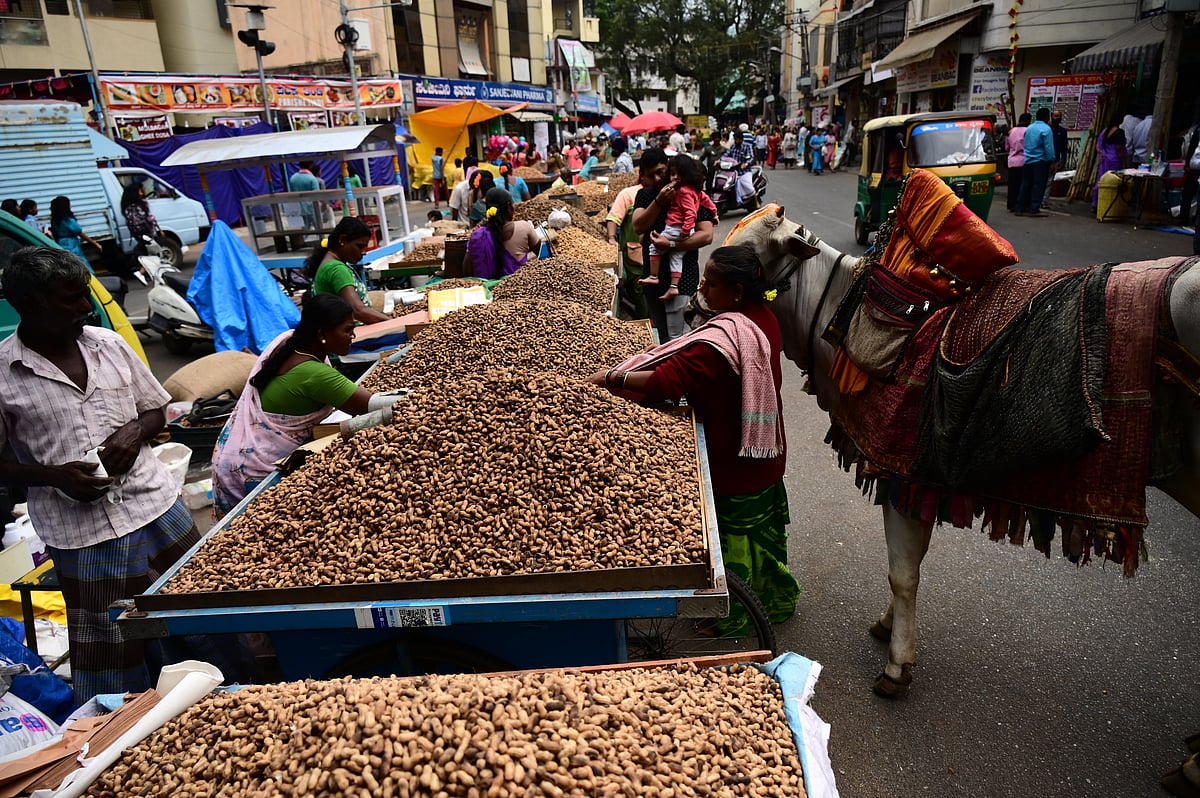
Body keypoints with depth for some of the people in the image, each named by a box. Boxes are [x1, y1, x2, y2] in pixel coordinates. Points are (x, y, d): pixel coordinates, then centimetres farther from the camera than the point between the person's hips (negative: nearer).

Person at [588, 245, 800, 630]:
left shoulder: (719, 340, -31)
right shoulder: (763, 317, -1)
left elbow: (663, 382, -33)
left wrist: (612, 376, -22)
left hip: (733, 462, -9)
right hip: (767, 452, 9)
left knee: (731, 534, 10)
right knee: (764, 525, 24)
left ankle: (730, 615, 31)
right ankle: (779, 598, 44)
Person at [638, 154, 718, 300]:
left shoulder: (684, 191, -18)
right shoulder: (696, 190, 10)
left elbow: (690, 212, -26)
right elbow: (705, 199, 22)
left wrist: (686, 230, -29)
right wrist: (713, 212, 35)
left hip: (676, 229, -10)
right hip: (682, 232, 10)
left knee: (655, 246, 2)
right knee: (676, 258, 12)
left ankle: (653, 276, 2)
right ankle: (674, 286, 10)